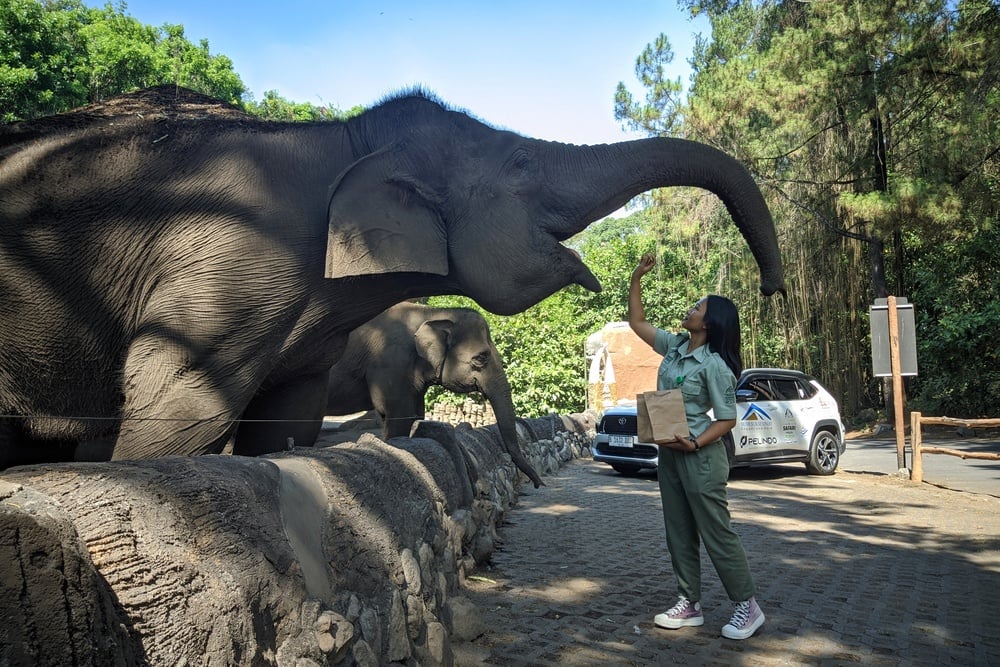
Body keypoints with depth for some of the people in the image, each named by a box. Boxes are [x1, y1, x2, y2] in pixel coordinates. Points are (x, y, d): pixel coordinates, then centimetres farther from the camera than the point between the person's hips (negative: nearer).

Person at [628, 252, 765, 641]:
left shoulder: (715, 365, -16)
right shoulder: (674, 346, 4)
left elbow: (727, 419, -13)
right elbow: (637, 323, 15)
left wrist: (695, 444, -26)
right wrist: (637, 279, 8)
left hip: (700, 455, -8)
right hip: (669, 452, 8)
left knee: (716, 533, 0)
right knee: (679, 533, 12)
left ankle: (748, 607, 15)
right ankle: (689, 605, 23)